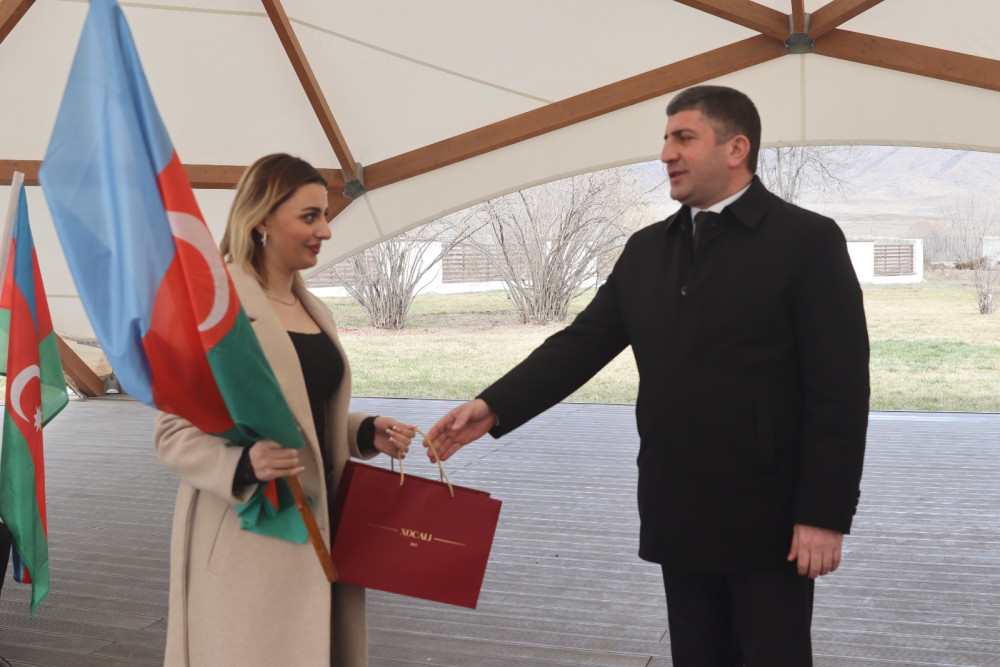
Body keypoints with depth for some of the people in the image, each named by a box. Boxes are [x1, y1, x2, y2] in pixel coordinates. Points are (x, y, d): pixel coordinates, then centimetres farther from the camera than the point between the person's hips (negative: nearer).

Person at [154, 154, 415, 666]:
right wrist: (244, 462, -29)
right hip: (247, 534, -7)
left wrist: (367, 434, 3)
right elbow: (174, 435, -11)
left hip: (316, 528, 7)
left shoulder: (315, 312, 14)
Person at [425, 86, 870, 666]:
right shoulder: (646, 251, 10)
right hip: (679, 520, 5)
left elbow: (840, 390, -10)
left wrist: (824, 514, -14)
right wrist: (493, 406, -10)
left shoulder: (809, 241, -7)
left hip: (769, 521, -5)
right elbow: (581, 343, 4)